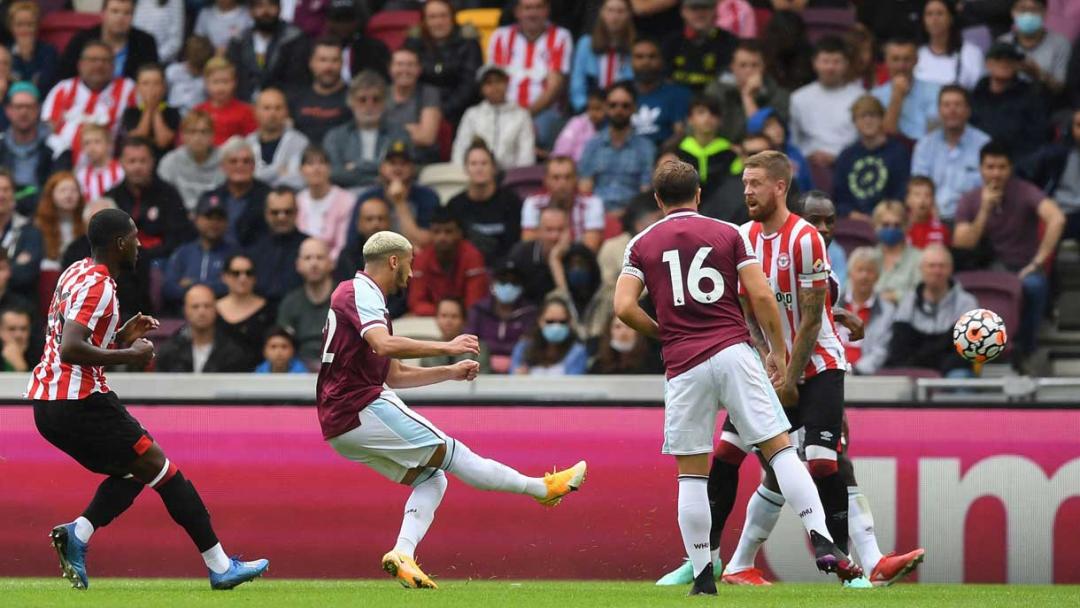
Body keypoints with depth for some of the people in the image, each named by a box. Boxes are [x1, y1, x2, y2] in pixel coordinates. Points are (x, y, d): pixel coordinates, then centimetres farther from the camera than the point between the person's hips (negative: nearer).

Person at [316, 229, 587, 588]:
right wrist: (447, 347, -22)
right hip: (362, 408, -10)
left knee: (430, 480, 7)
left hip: (340, 424, 10)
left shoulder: (367, 297, 25)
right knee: (450, 453, -6)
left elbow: (394, 375, 29)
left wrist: (451, 372, 23)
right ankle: (543, 488, -2)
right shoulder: (359, 292, -7)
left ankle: (402, 554, -11)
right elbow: (384, 345, -26)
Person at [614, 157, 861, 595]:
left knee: (691, 474, 7)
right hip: (734, 353, -1)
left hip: (683, 366, 1)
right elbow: (760, 297, 1)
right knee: (780, 449, -2)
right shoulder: (729, 234, 9)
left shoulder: (642, 245, 10)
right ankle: (821, 541, -15)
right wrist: (777, 352, 9)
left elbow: (624, 307, -1)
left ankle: (702, 575, 6)